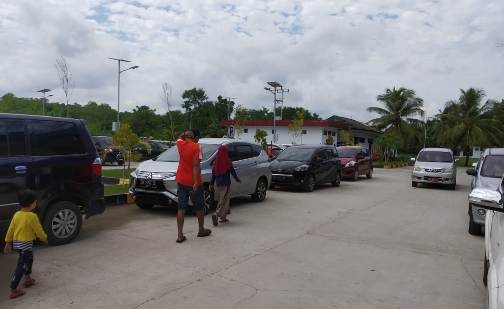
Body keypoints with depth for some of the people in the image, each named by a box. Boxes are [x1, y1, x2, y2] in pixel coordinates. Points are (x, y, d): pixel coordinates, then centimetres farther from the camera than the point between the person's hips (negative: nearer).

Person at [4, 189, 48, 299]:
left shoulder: (16, 214, 2)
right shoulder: (32, 216, -18)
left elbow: (10, 229, 8)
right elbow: (38, 230, -10)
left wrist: (8, 243, 18)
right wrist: (44, 239, 8)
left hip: (16, 243, 8)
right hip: (26, 244, -8)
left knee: (29, 259, 27)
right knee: (21, 267, -1)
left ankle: (27, 279, 39)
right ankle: (13, 290, 3)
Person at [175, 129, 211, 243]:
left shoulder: (181, 144, 3)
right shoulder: (196, 147, -13)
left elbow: (179, 138, 29)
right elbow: (196, 166, -21)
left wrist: (185, 134, 8)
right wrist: (196, 183, -23)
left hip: (181, 181, 5)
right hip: (193, 182, -5)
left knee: (181, 208, 5)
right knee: (199, 207, 13)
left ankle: (180, 235, 1)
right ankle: (201, 230, 27)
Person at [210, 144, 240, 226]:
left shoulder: (216, 162, 0)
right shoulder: (228, 162, -12)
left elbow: (213, 174, 5)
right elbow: (233, 172, -3)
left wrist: (211, 184, 14)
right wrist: (237, 179, 13)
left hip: (218, 183, 5)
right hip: (226, 183, -5)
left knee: (221, 200, 17)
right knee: (224, 201, -2)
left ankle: (223, 217, 23)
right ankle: (216, 214, -20)